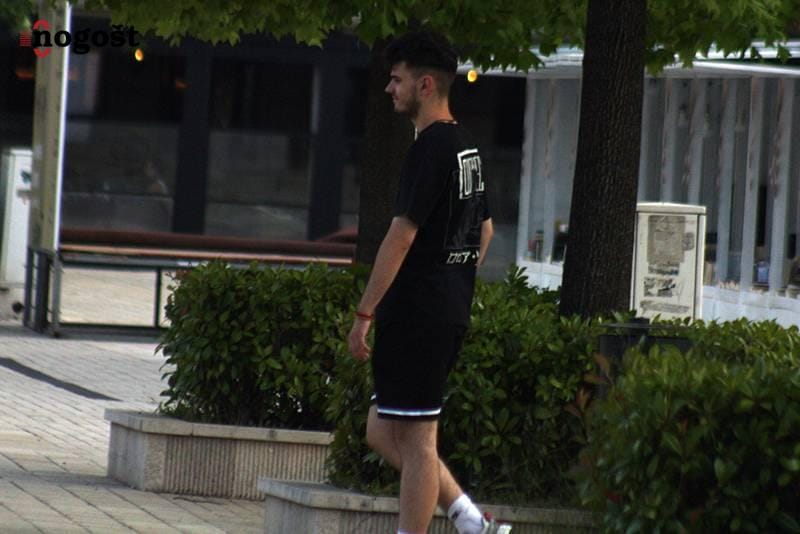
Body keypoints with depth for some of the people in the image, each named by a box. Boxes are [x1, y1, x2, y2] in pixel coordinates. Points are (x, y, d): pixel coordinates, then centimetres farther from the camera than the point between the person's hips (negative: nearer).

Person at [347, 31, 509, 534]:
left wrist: (364, 313, -17)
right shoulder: (467, 145, 15)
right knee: (383, 431, 14)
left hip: (417, 317, -10)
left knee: (415, 441, -4)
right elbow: (484, 229, 24)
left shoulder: (430, 148, -15)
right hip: (452, 313, 10)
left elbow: (402, 236, -19)